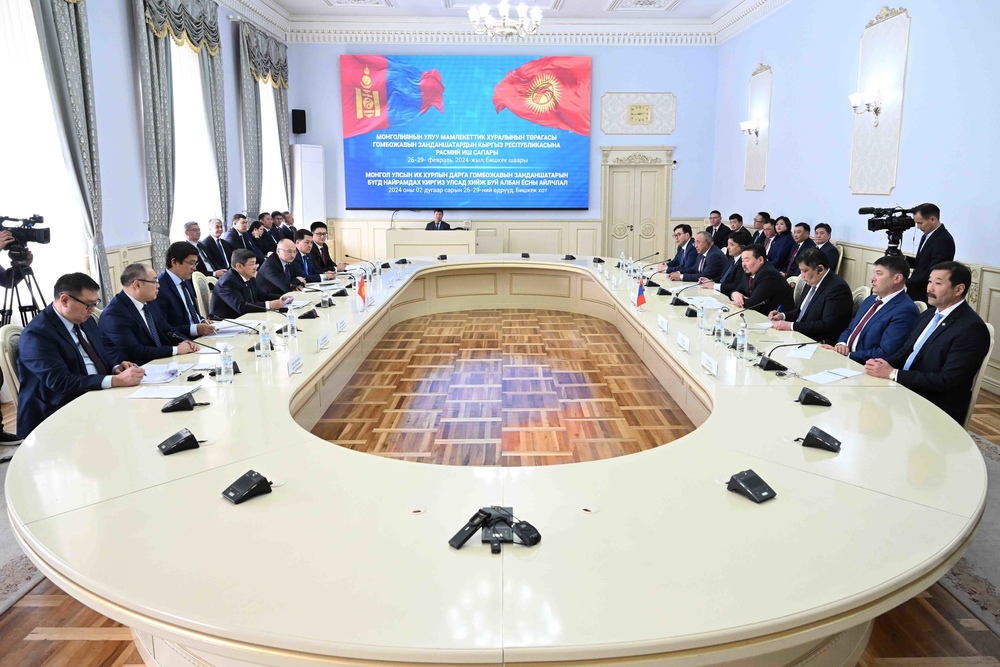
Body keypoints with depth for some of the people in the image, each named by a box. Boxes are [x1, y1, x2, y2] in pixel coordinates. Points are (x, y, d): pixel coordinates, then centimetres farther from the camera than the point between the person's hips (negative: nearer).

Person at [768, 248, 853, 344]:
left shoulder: (838, 288, -17)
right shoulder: (813, 282, 9)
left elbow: (827, 326, -22)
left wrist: (792, 326, -22)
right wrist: (783, 316, 3)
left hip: (820, 344, -8)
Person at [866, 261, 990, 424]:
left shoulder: (972, 328, -14)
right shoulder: (929, 315, 12)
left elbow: (946, 380, -20)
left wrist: (893, 373, -19)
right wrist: (882, 363, -7)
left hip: (937, 410, -8)